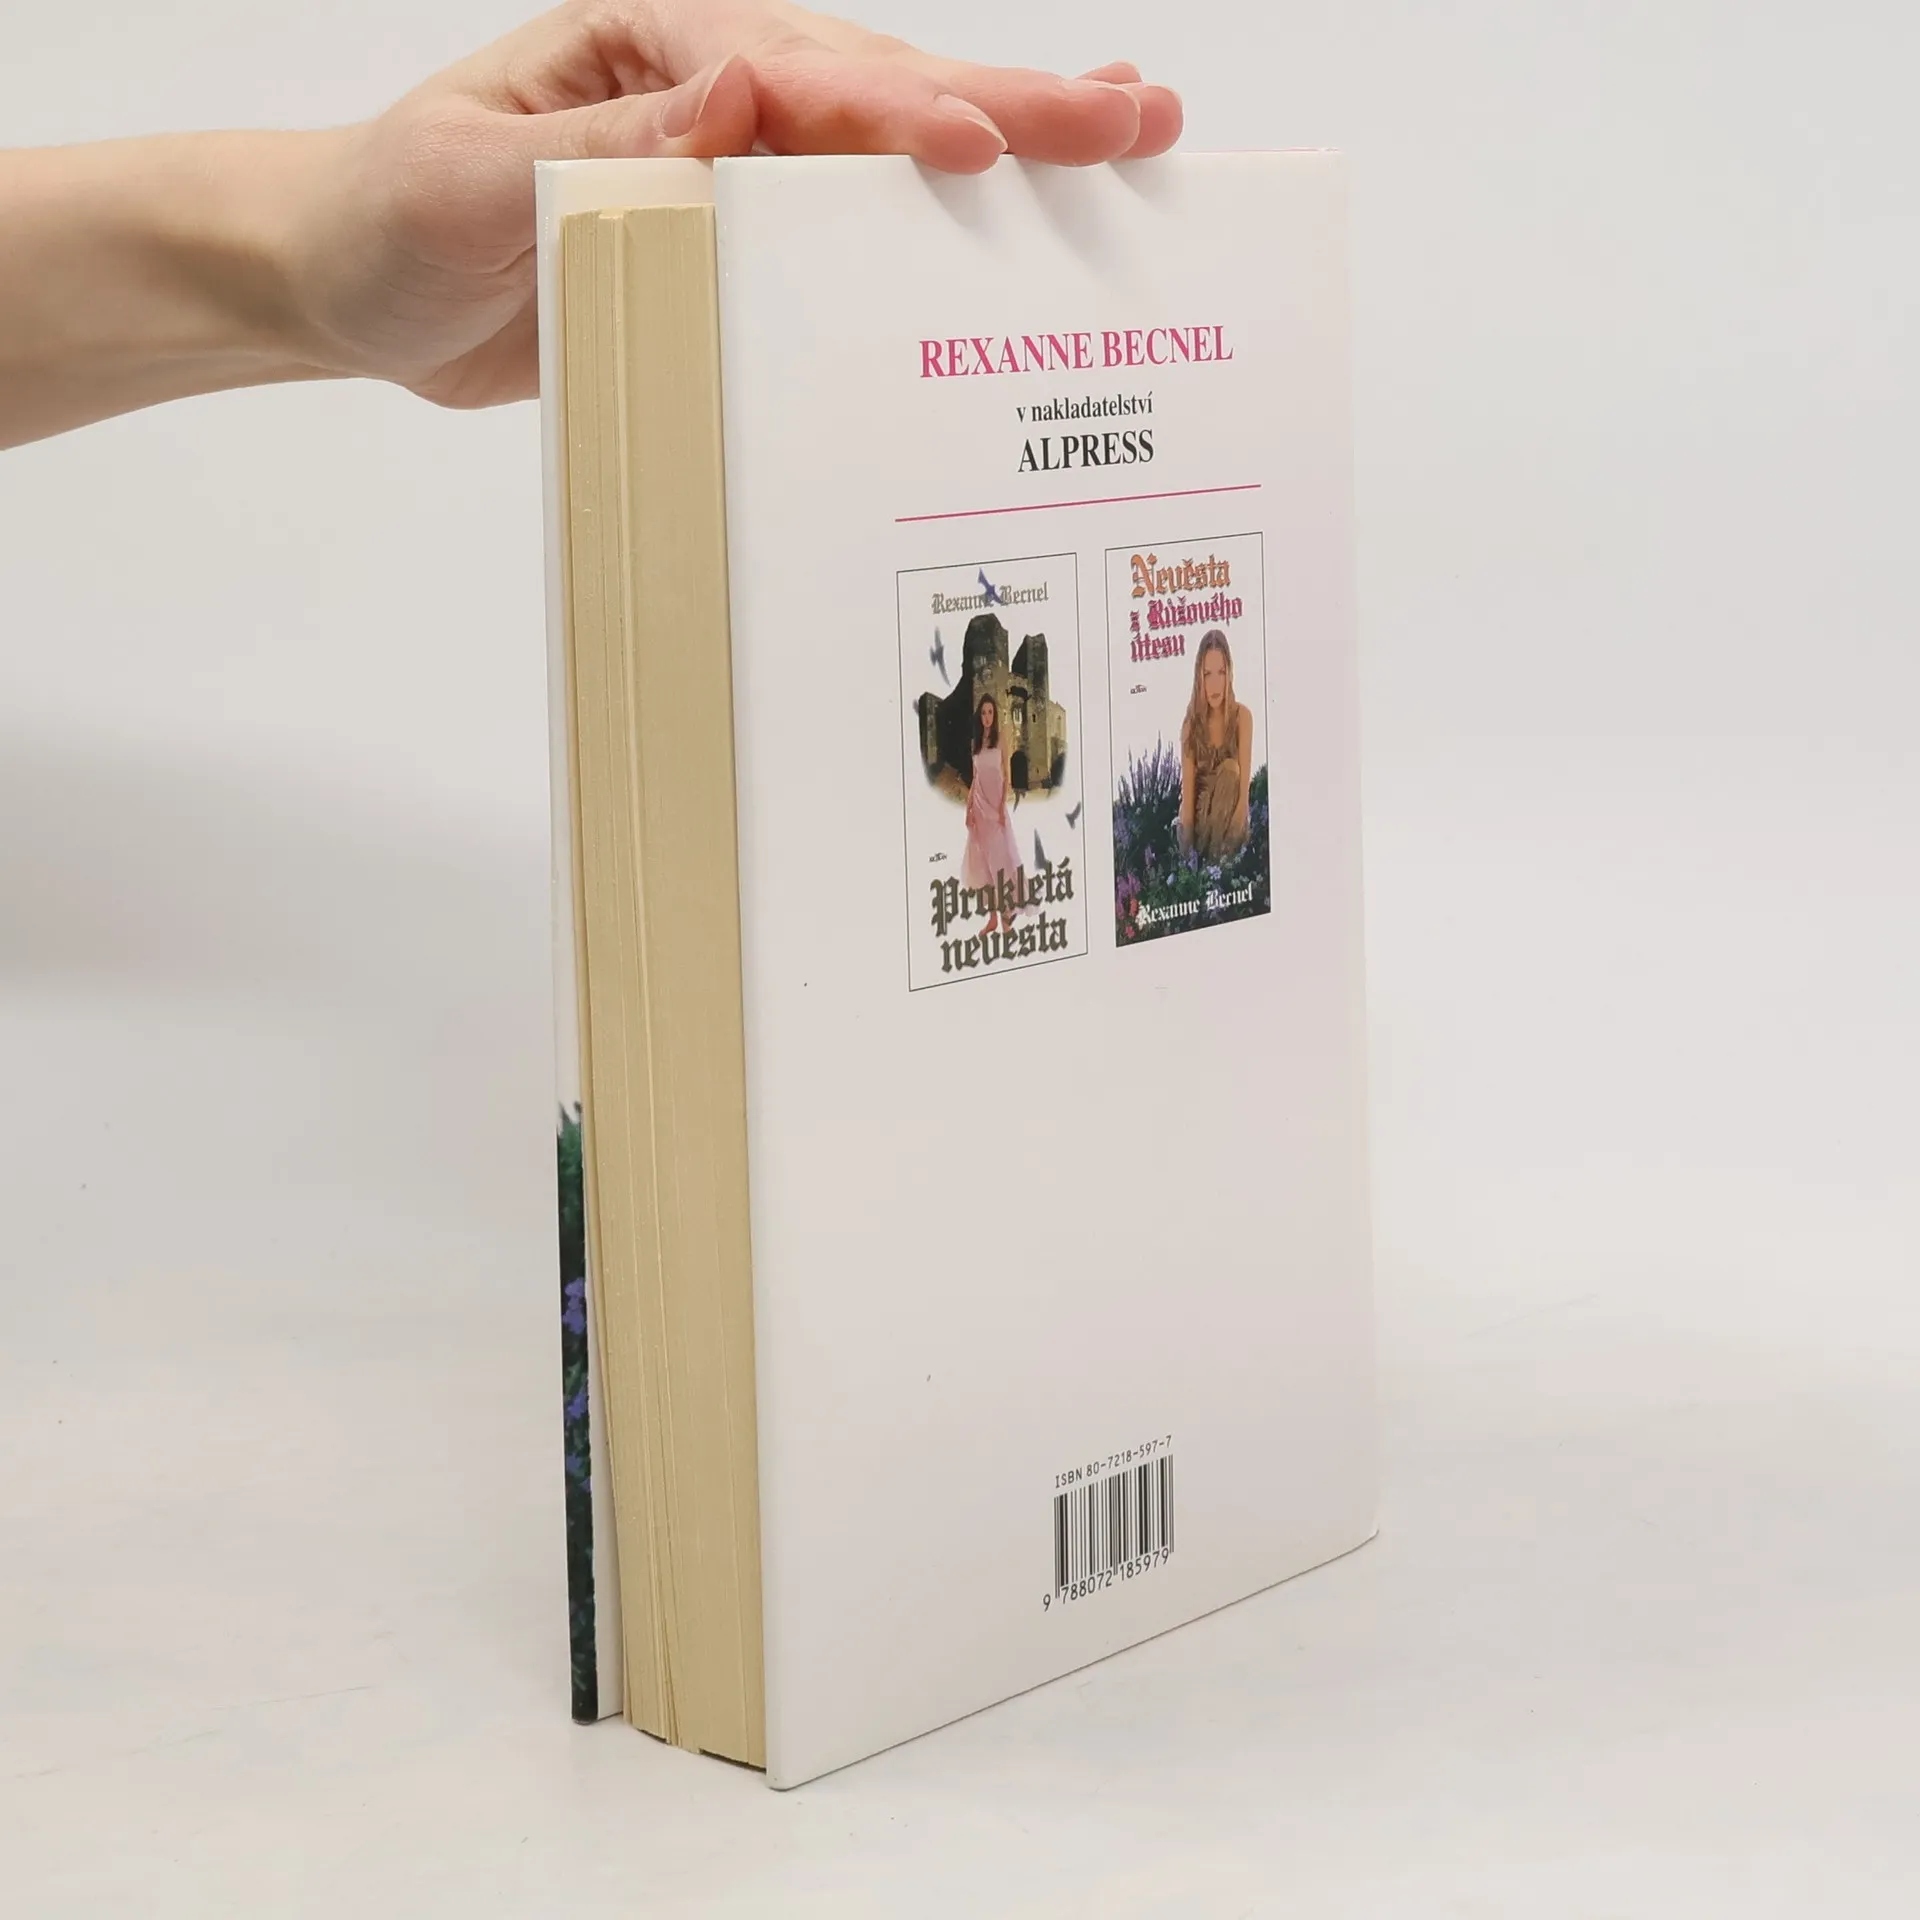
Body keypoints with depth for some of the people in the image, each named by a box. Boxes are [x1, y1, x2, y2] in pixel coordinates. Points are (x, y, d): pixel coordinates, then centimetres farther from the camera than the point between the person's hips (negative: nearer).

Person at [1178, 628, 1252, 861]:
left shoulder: (1241, 717, -9)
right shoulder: (1191, 725, -7)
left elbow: (1243, 787, -14)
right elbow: (1187, 793, -11)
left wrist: (1235, 828, -29)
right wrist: (1188, 850, -22)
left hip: (1229, 822, 0)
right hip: (1199, 819, 0)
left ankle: (1221, 860, -28)